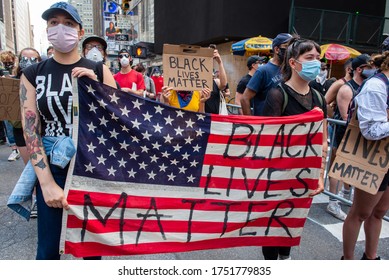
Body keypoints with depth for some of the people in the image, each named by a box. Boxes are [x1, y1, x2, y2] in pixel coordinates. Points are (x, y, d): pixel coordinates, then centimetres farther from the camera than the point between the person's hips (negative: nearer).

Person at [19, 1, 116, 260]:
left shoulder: (98, 70, 1)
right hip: (52, 166, 1)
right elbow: (30, 130, -5)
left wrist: (95, 85, -15)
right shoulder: (33, 74, 1)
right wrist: (47, 182, -13)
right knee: (48, 248, 10)